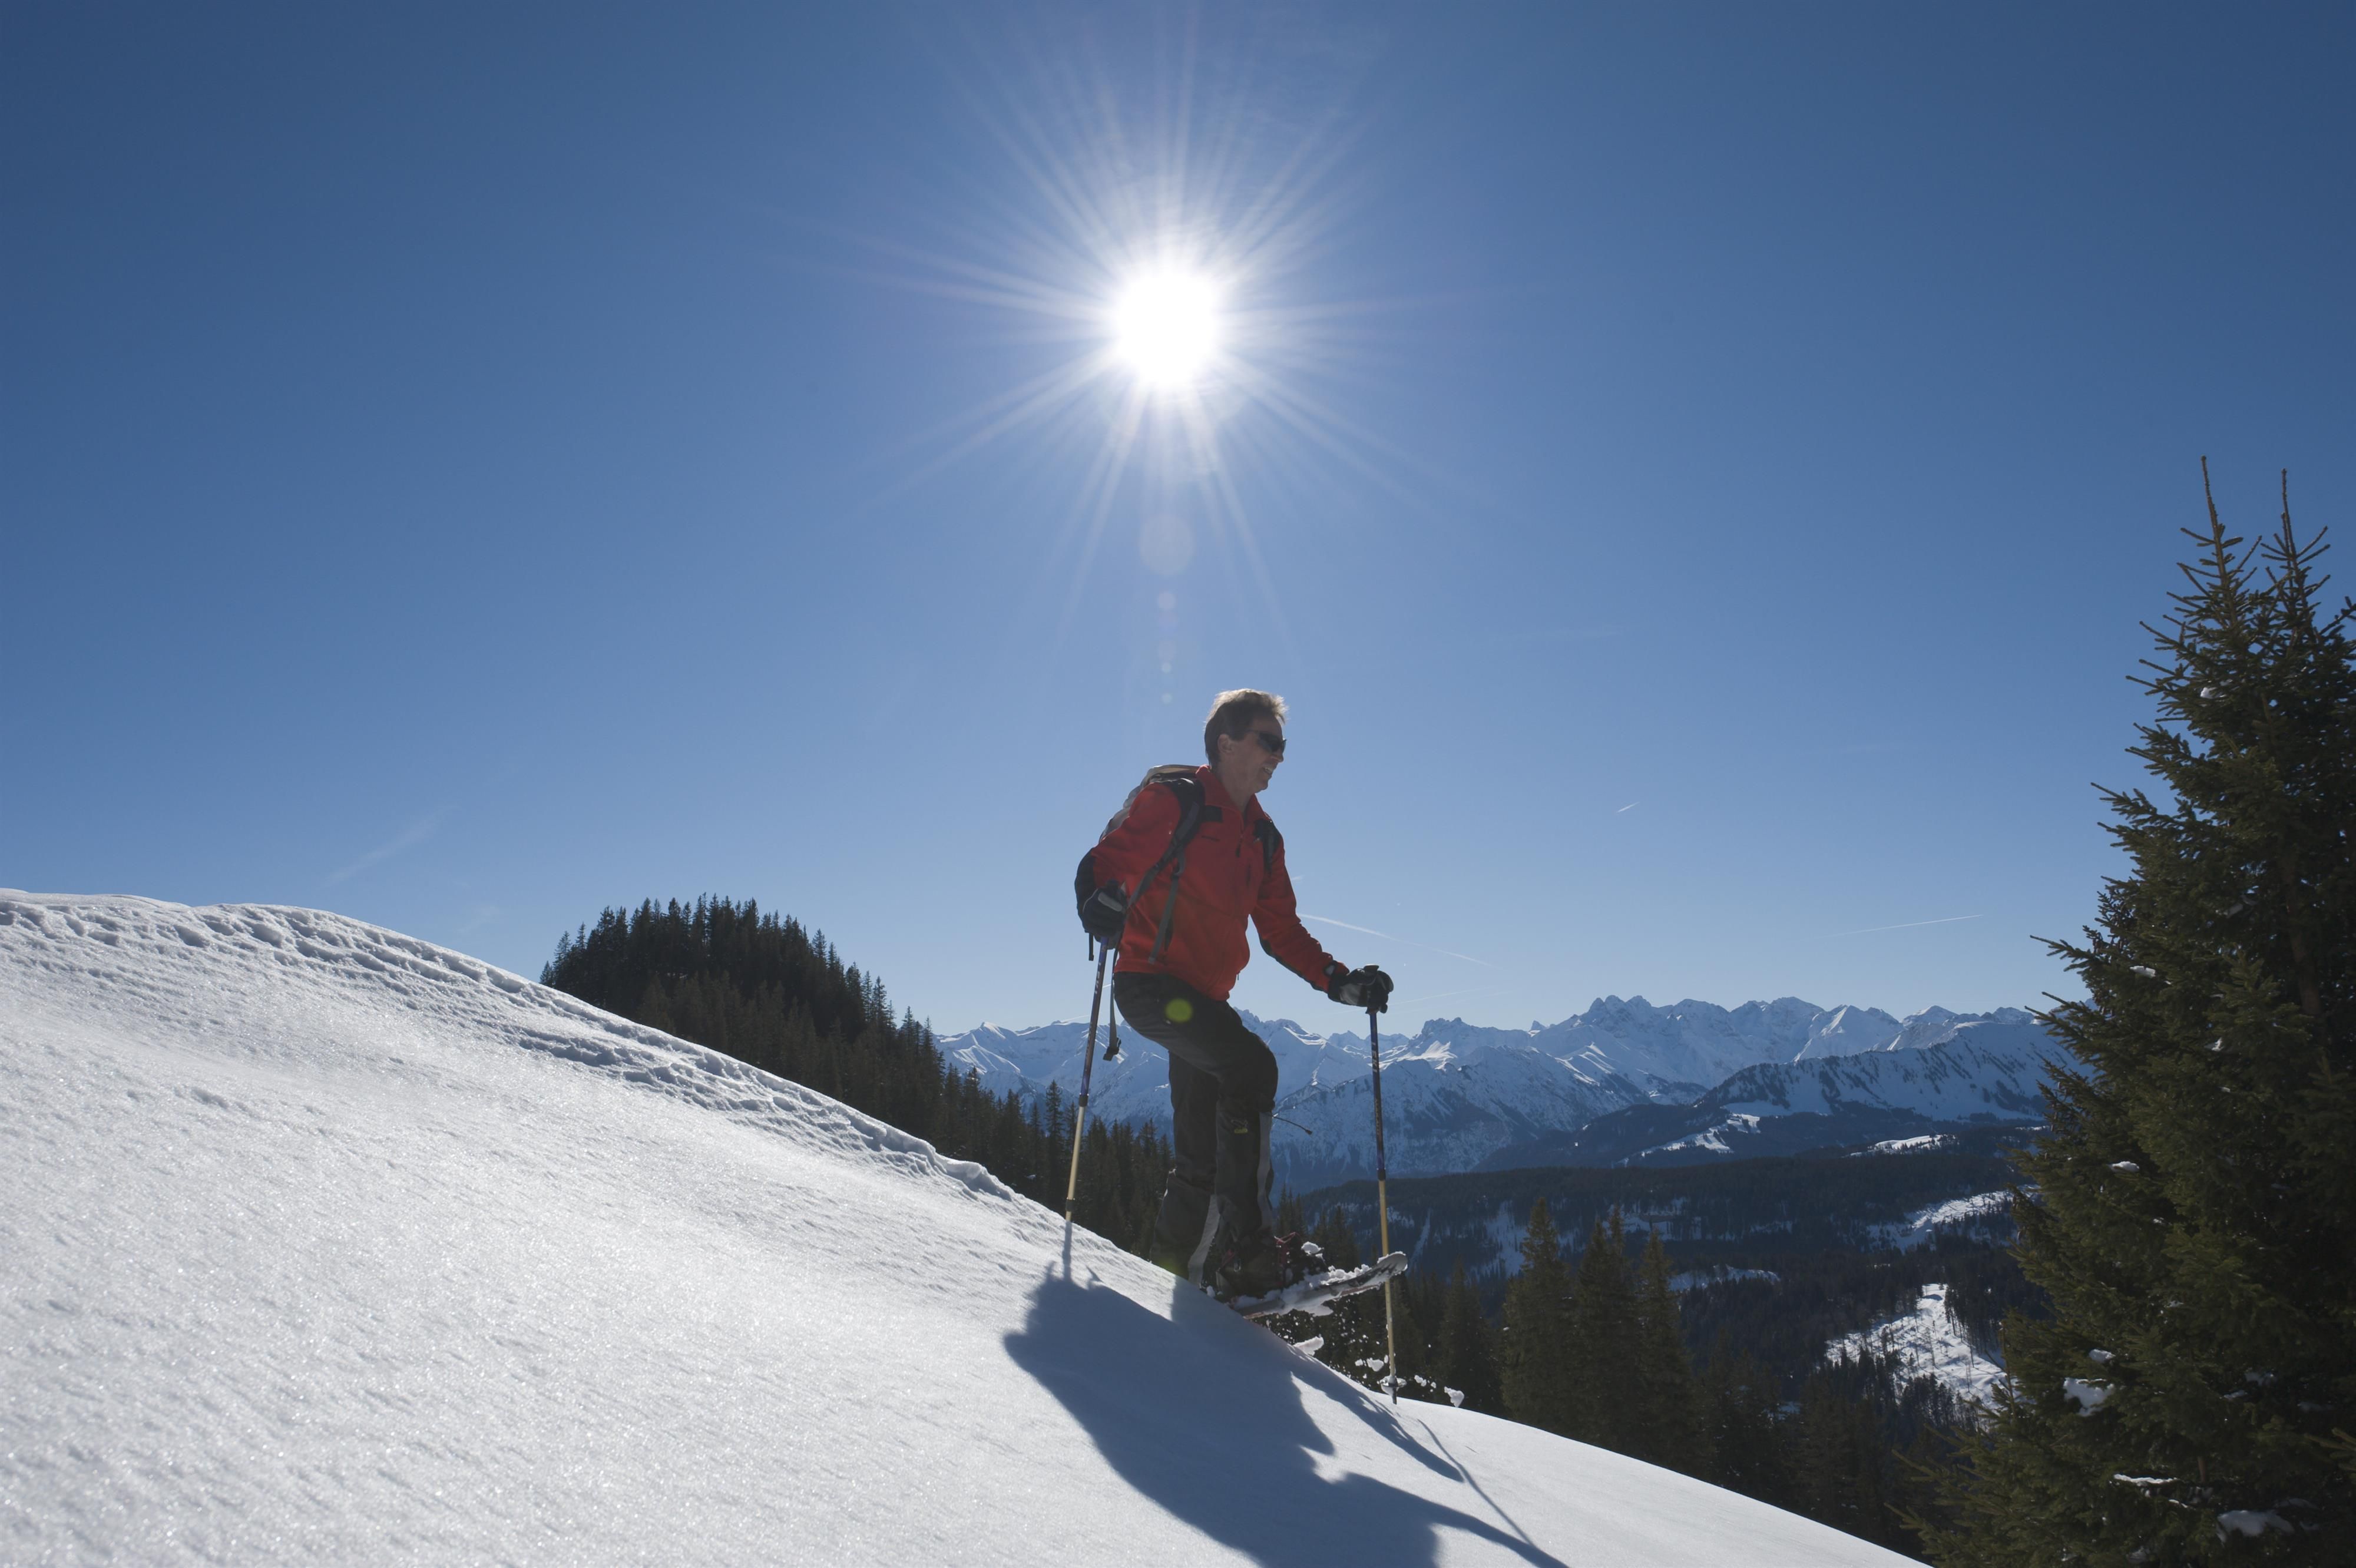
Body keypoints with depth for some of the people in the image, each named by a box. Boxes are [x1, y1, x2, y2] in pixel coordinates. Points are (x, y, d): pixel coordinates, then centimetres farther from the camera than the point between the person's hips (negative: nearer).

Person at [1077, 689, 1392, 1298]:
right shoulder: (1174, 798, -4)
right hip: (1151, 982, -8)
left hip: (1203, 996, 8)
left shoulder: (1262, 836, 17)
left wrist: (1339, 982, 6)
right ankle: (1245, 1245, -25)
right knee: (1251, 1066, -27)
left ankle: (1172, 1268, 22)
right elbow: (1107, 859, -10)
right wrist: (1103, 899, -33)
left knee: (1201, 1154, 9)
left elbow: (1281, 931, 18)